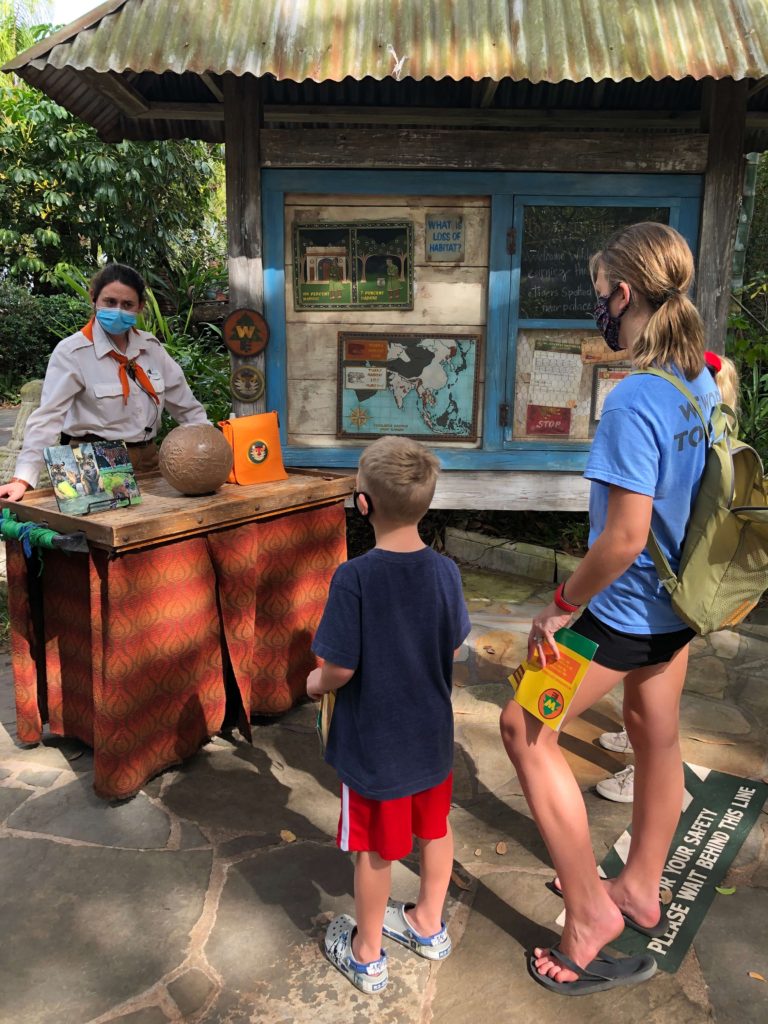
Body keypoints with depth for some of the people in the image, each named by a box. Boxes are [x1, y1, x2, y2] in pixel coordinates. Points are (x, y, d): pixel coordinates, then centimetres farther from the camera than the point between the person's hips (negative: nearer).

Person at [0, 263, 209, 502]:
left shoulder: (150, 346, 6)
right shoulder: (72, 352, -10)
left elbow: (184, 401, 12)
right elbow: (47, 417, -16)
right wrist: (23, 479, -24)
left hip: (147, 459, 5)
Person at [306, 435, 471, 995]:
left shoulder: (354, 578, -26)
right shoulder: (444, 571, -11)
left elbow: (341, 668, -22)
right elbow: (453, 646, 0)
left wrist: (317, 683, 0)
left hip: (374, 743, -4)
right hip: (432, 734, 5)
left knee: (374, 848, 15)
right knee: (435, 827, 24)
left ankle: (367, 953, 37)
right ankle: (428, 923, 47)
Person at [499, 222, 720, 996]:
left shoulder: (634, 401, -26)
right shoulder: (704, 383, 1)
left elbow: (624, 537, -28)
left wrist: (563, 606, -17)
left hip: (625, 608, -9)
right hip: (680, 601, 9)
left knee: (524, 728, 5)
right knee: (656, 734, 22)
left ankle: (589, 913, 16)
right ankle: (641, 890, 44)